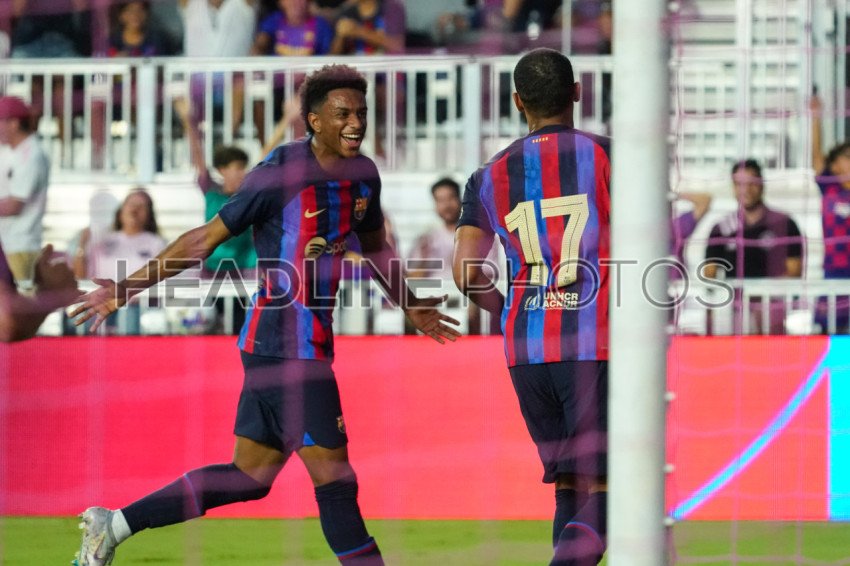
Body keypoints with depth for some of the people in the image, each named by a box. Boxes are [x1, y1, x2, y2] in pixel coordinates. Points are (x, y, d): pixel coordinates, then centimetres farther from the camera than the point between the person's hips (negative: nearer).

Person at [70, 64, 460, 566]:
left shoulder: (362, 174, 9)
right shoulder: (281, 173, -14)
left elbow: (375, 247, 29)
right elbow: (207, 239, -9)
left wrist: (413, 308, 38)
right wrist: (127, 288, -10)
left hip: (312, 344, 9)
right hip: (286, 346, -9)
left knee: (250, 476, 14)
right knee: (333, 476, -7)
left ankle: (114, 525, 21)